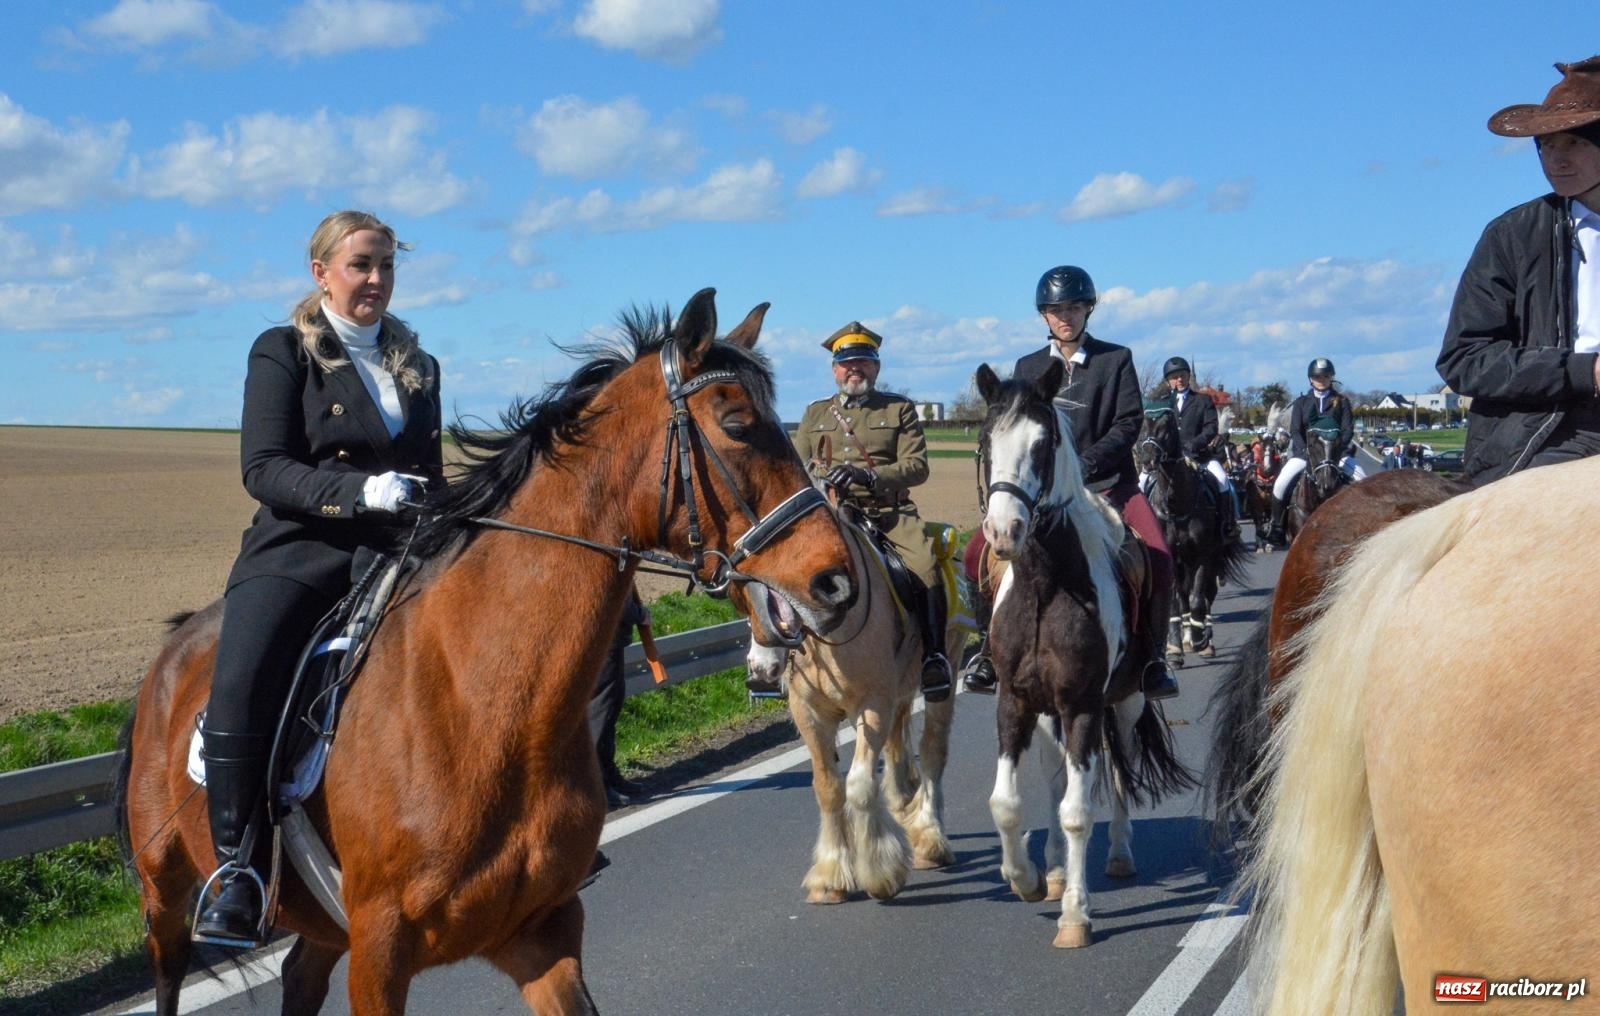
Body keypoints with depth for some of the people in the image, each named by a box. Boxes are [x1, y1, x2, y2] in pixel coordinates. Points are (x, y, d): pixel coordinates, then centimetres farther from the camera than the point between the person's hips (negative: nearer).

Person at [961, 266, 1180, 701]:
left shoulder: (1116, 360, 7)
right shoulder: (1028, 367, 15)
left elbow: (1128, 422, -3)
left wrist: (1088, 461, -17)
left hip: (1106, 483, -2)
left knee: (1157, 556, -21)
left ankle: (1149, 657, -6)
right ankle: (988, 649, -2)